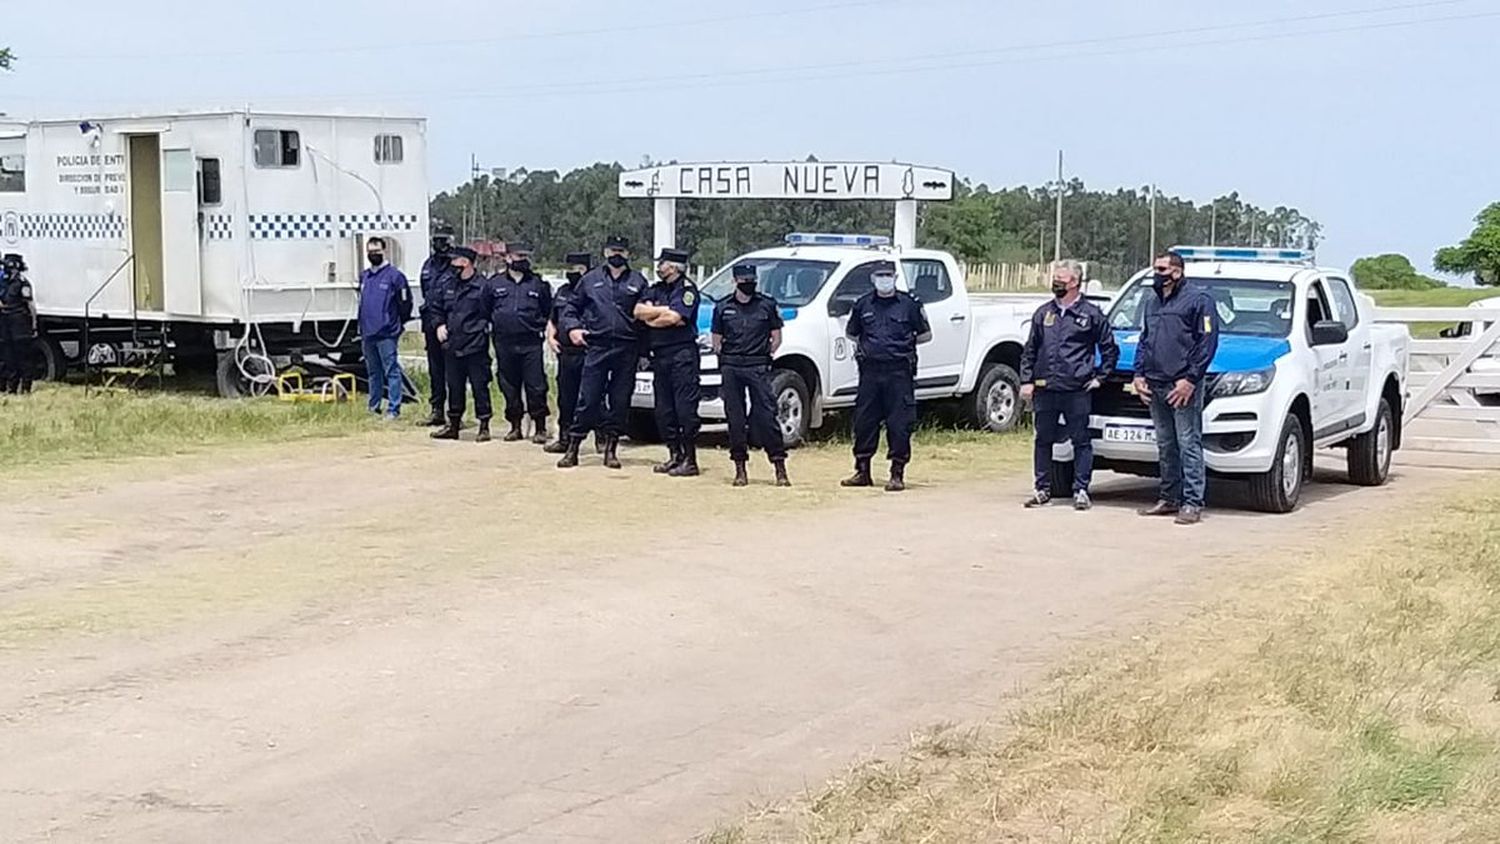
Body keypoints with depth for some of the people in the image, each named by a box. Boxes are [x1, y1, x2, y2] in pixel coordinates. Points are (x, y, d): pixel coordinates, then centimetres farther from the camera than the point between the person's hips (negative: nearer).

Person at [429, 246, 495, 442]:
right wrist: (440, 325, 8)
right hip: (452, 345, 6)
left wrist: (481, 329, -11)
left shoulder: (482, 286, -9)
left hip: (475, 347, -6)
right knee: (454, 387, 13)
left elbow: (492, 314, -5)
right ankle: (453, 424, 22)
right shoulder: (449, 286, 10)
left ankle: (484, 426, 6)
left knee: (479, 387, -1)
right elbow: (437, 309, 23)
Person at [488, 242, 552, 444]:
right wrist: (490, 328, 6)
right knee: (509, 387, 7)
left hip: (531, 343, -1)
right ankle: (515, 426, 17)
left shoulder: (538, 284, 9)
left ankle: (540, 428, 0)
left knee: (536, 387, -6)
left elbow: (549, 312, 14)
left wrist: (545, 329, 4)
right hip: (504, 344, 1)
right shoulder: (495, 283, 9)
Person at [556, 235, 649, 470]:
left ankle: (611, 450, 13)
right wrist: (572, 327, -3)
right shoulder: (590, 279, 11)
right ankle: (572, 449, 1)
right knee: (588, 399, -4)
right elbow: (571, 308, 14)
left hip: (626, 350, 1)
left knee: (620, 401, 4)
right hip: (597, 348, -1)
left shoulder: (638, 281, 10)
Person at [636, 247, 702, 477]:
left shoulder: (687, 289, -4)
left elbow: (674, 318, -18)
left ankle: (690, 460, -6)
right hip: (659, 355, 8)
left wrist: (651, 317, -3)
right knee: (663, 411, 8)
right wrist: (665, 311, -7)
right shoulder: (655, 289, 18)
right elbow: (638, 311, 4)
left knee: (685, 408, -8)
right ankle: (675, 456, 17)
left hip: (682, 355, -8)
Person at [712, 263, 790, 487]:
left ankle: (780, 468, -5)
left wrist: (764, 356, 0)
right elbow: (716, 342, 13)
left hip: (758, 368, -2)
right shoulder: (723, 307, 10)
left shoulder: (767, 305, 6)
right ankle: (740, 468, 10)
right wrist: (726, 360, 2)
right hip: (731, 368, 2)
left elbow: (776, 338, 10)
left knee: (767, 415, -7)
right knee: (735, 418, 3)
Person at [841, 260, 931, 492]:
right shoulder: (863, 304, 10)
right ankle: (862, 471, 15)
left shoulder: (909, 304, 3)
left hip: (899, 371, -3)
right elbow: (851, 333, 24)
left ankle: (897, 474, 4)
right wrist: (863, 344, 7)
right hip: (870, 370, 3)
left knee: (899, 424, -3)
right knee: (864, 421, 5)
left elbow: (926, 334, 10)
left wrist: (906, 342, -2)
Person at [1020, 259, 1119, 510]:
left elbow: (1110, 349, 8)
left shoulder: (1091, 314, 2)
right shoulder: (1043, 313, 12)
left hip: (1077, 391, -4)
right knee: (1043, 440, 8)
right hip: (1045, 390, 4)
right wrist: (1026, 380, 7)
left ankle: (1081, 490, 6)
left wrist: (1099, 377, 2)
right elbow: (1030, 350, 15)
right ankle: (1043, 489, 16)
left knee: (1081, 441, 0)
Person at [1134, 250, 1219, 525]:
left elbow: (1207, 342, -10)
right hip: (1155, 386, 7)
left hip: (1183, 386, -7)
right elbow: (1144, 340, 25)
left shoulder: (1198, 299, -4)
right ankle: (1169, 499, 19)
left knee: (1188, 444, -7)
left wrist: (1190, 379, -16)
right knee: (1165, 446, 12)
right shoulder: (1152, 302, 19)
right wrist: (1139, 374, 12)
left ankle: (1192, 503, -6)